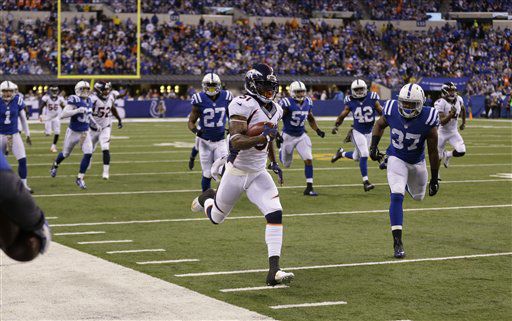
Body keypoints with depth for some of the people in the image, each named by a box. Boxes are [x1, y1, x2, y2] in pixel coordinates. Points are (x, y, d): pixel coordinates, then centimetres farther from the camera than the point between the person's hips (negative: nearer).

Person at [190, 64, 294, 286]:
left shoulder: (275, 110, 4)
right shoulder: (243, 105, -21)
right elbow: (236, 142, -29)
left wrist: (273, 162, 18)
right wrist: (262, 137, -42)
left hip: (258, 173, 5)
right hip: (236, 172, -5)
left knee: (275, 215, -15)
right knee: (216, 218, 14)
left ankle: (274, 271, -16)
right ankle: (207, 198, 52)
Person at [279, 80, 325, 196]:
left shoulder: (308, 103, -2)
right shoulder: (287, 103, -21)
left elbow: (311, 119, 14)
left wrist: (317, 130, 2)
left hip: (301, 136, 4)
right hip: (288, 136, -4)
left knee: (308, 160, -13)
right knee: (286, 164, 11)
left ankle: (309, 187, -8)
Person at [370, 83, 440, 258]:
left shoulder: (428, 120, -28)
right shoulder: (391, 111, -23)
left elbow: (433, 151, -17)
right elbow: (380, 125, 3)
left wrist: (434, 179, -10)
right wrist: (373, 146, -10)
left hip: (417, 162, 1)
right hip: (396, 159, -1)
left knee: (418, 196, 22)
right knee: (397, 196, -20)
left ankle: (406, 183, 60)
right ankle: (397, 241, -16)